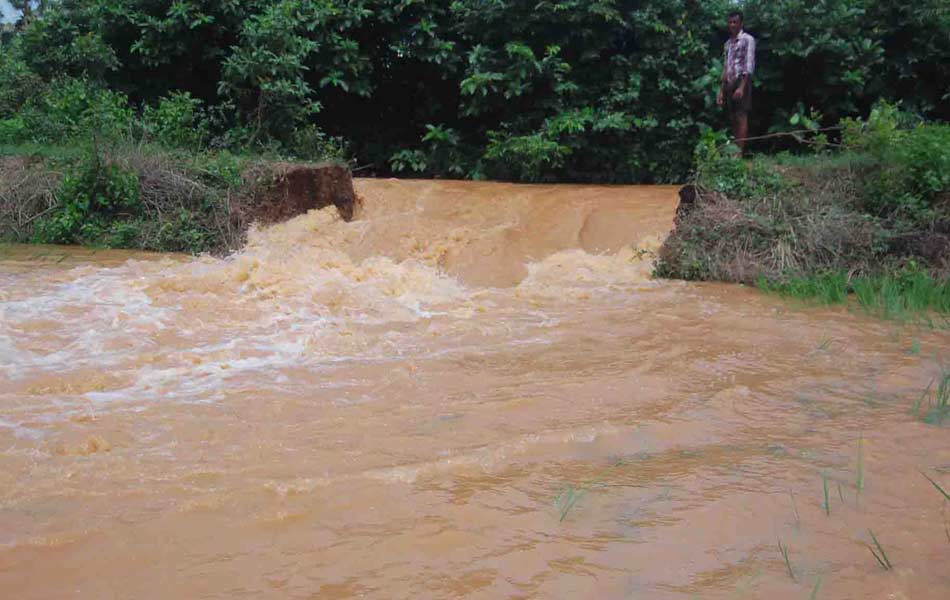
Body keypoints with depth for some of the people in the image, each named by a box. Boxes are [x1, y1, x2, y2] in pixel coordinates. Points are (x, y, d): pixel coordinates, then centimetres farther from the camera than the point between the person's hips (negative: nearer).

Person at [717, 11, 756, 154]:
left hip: (741, 81, -7)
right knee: (733, 119, 5)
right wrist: (721, 90, 15)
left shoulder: (747, 39, -2)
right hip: (729, 83, 7)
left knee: (741, 117, -11)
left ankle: (739, 153, -14)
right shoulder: (728, 43, 20)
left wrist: (742, 86, -20)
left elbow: (750, 65, -10)